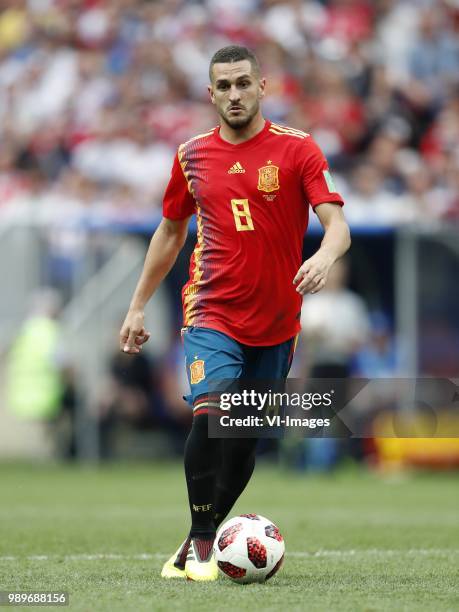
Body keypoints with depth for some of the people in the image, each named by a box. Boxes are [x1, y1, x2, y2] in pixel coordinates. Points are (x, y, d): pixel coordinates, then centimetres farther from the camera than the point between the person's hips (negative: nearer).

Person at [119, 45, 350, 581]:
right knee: (211, 414, -22)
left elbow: (337, 224, -12)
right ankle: (200, 544, -11)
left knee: (246, 438, 6)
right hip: (212, 313, 0)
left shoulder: (297, 149, -3)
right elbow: (171, 231, 17)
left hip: (276, 323, 0)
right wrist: (137, 307, 18)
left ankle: (200, 545, 22)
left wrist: (324, 257, -35)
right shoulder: (193, 156, 5)